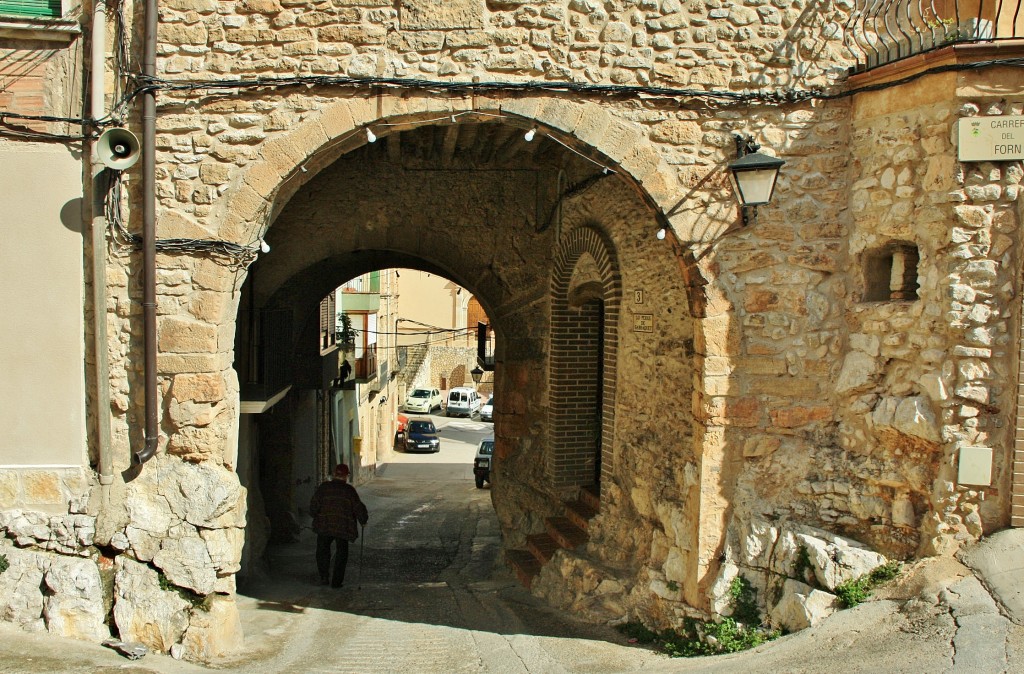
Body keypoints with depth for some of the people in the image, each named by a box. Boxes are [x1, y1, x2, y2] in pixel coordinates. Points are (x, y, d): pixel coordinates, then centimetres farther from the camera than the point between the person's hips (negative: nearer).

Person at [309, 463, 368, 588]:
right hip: (343, 527, -1)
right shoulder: (349, 490, -4)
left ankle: (324, 576, 12)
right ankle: (337, 581, 10)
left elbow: (314, 506, -1)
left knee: (323, 550, 19)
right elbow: (358, 507, -2)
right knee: (341, 552, 11)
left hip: (324, 526, 1)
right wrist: (363, 520, 14)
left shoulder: (323, 488, -1)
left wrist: (315, 515, 19)